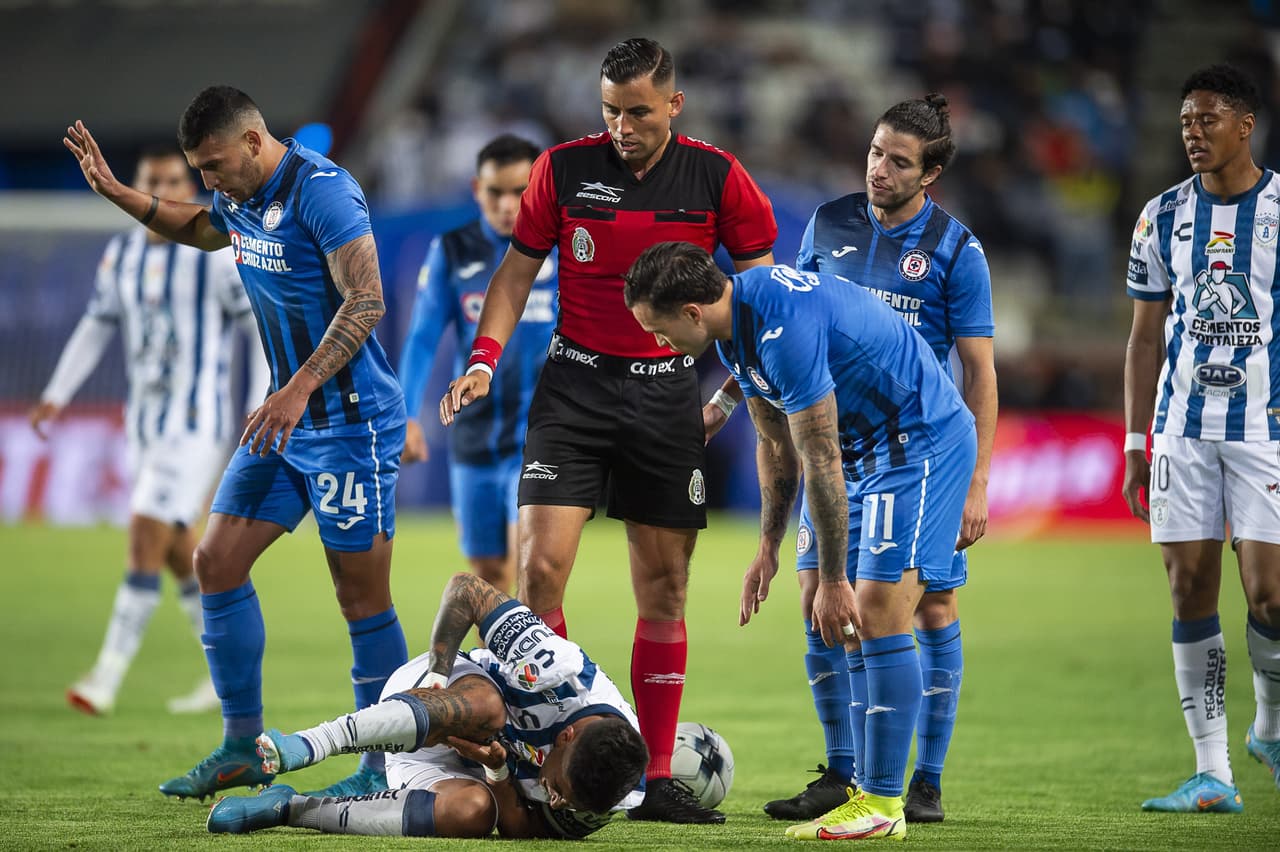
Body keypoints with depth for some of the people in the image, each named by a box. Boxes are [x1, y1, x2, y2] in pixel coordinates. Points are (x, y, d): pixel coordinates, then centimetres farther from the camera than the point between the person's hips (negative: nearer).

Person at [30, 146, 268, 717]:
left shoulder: (216, 257, -8)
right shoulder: (120, 257, 9)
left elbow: (262, 331, -5)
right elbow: (96, 328, 17)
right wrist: (56, 396, 8)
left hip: (196, 423, -7)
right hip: (144, 422, 7)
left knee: (146, 539, -15)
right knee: (176, 553, 10)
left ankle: (107, 678, -16)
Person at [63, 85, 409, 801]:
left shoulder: (321, 190, -19)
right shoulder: (241, 199, 9)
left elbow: (367, 301, -24)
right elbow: (204, 230, 34)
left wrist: (299, 388, -31)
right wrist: (118, 194, 23)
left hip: (350, 424, -9)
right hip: (287, 421, 9)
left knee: (362, 597, -5)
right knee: (217, 561, 6)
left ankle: (382, 769, 4)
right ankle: (243, 747, 14)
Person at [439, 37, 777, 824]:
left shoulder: (715, 177, -3)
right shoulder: (564, 168, -3)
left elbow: (760, 283, 6)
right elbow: (519, 270, 6)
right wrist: (484, 360, -7)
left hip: (668, 393, 0)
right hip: (576, 384, 0)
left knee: (664, 587, 3)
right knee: (542, 564, -12)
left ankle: (656, 779, 10)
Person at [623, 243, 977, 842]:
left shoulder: (784, 329, -29)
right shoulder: (737, 324, 2)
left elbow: (821, 463, -25)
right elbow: (775, 442, 15)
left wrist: (832, 582, -19)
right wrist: (769, 545, 14)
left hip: (922, 443, -10)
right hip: (868, 448, 10)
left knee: (877, 614, -15)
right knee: (836, 623, 5)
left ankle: (883, 806, -12)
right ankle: (869, 785, 7)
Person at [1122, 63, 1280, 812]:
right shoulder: (1164, 217, 9)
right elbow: (1146, 337, 13)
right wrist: (1136, 444, 8)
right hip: (1183, 430, 3)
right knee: (1191, 591, -1)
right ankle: (1213, 774, 2)